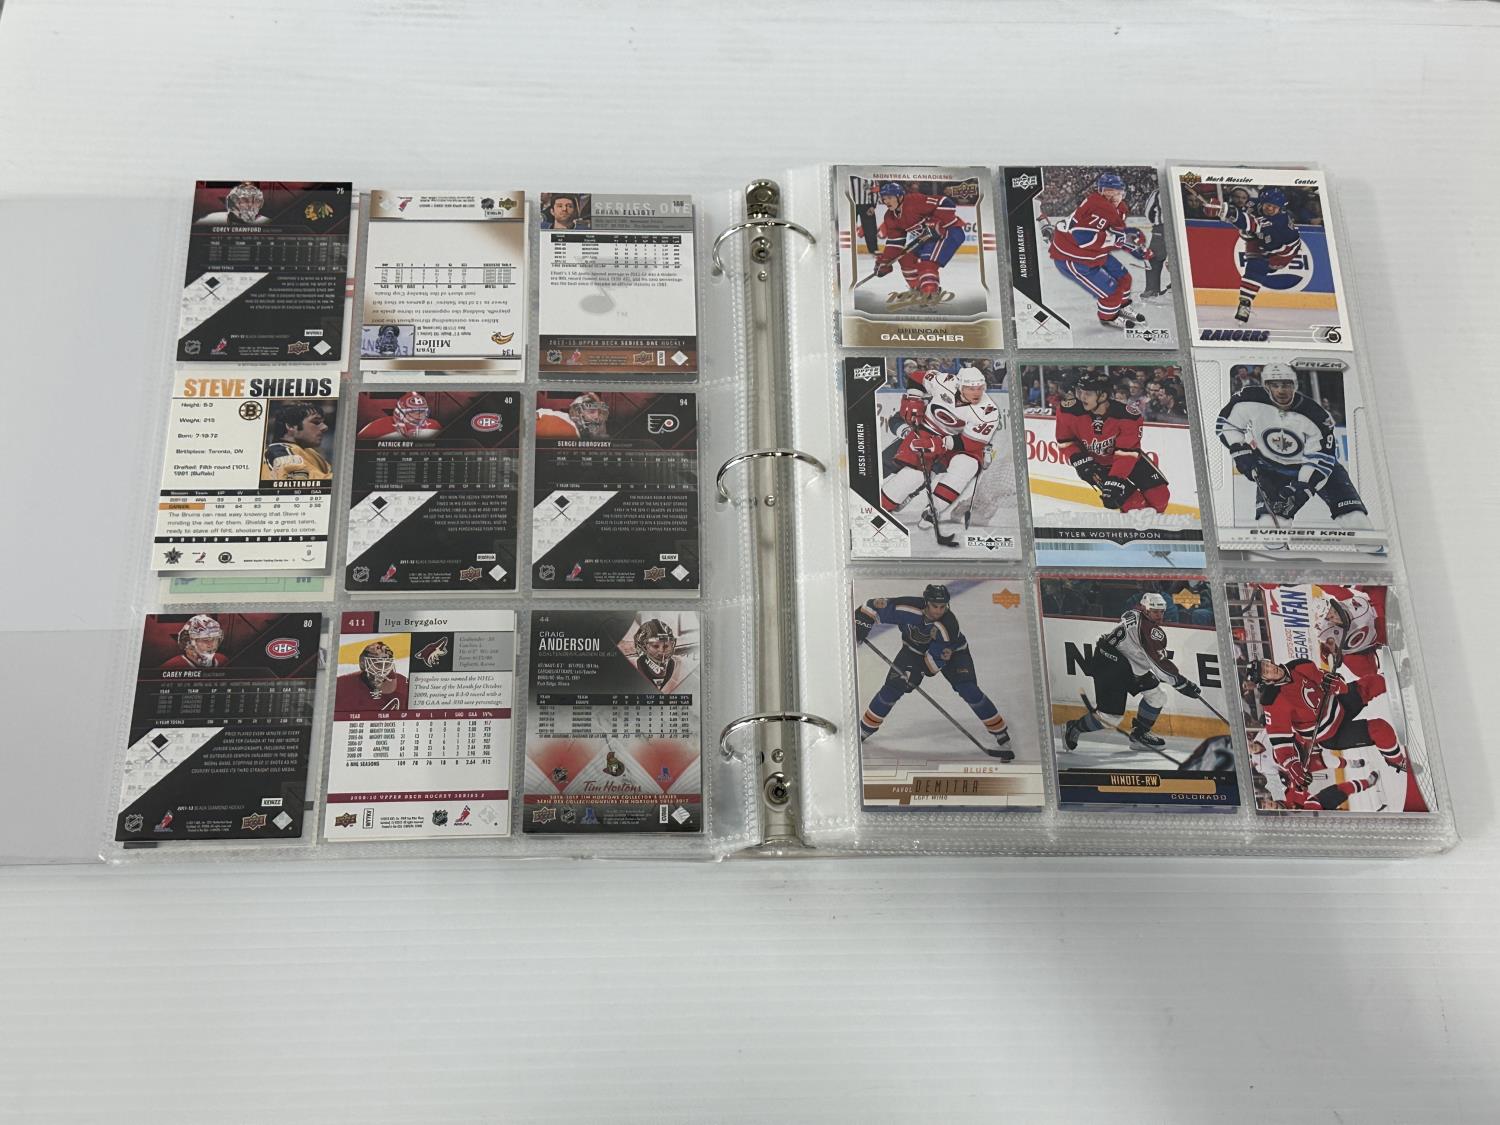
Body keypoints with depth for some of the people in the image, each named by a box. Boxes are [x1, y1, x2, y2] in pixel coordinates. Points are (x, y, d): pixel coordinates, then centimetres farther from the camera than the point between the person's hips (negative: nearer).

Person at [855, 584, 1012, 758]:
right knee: (892, 687, -6)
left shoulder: (948, 626, -36)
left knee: (968, 690, -17)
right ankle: (865, 728, 13)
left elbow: (937, 658, -29)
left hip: (951, 652, -2)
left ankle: (1001, 735, -5)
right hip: (915, 649, 2)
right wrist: (859, 628, -29)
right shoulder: (908, 608, -33)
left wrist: (916, 674, -33)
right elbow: (873, 607, -23)